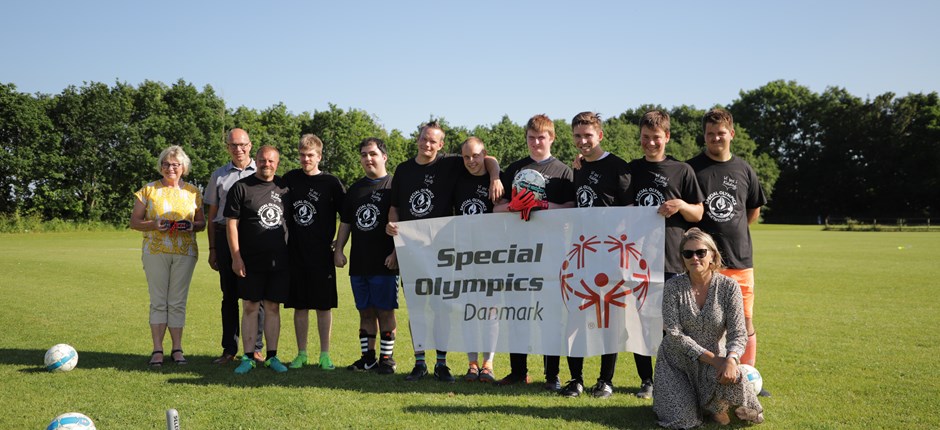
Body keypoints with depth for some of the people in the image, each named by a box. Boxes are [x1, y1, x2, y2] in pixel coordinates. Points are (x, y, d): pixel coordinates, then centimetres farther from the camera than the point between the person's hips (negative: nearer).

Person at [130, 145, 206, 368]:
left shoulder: (192, 192, 11)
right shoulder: (148, 190, 6)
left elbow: (202, 222, 13)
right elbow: (134, 221, 5)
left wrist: (192, 226, -9)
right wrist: (154, 225, -13)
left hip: (185, 252, 1)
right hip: (155, 251, -1)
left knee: (178, 302, 4)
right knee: (158, 301, 0)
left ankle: (177, 349, 10)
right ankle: (157, 350, 5)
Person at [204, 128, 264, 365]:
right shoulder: (218, 176, 14)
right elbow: (212, 215, 15)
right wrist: (212, 249, 11)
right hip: (226, 236, 2)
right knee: (229, 294, 5)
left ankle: (255, 348, 8)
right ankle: (229, 348, 12)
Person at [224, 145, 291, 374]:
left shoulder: (284, 187, 10)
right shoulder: (241, 187, -1)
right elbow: (231, 223, -3)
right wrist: (236, 256, -9)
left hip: (280, 261, 3)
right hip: (250, 261, -3)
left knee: (273, 308, 8)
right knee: (250, 308, 2)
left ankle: (272, 356, 15)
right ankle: (248, 357, 10)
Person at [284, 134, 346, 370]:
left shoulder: (331, 183, -1)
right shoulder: (290, 179, 7)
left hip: (321, 254, -2)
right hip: (295, 253, 2)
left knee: (323, 305, 2)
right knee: (299, 306, 7)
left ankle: (325, 355, 11)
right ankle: (301, 354, 17)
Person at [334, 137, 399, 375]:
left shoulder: (394, 186, -3)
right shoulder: (355, 189, 16)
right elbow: (345, 223, 19)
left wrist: (396, 253, -14)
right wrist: (338, 249, 8)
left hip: (385, 263, -6)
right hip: (358, 262, 6)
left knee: (385, 311, -2)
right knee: (365, 312, 10)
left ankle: (387, 358, 8)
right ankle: (367, 357, 18)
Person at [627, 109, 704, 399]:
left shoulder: (681, 170, 4)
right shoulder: (630, 170, 12)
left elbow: (698, 214, 5)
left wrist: (681, 205, -14)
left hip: (671, 258, -2)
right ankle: (646, 380, 17)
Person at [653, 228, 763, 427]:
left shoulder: (729, 287, -9)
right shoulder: (673, 287, -11)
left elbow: (738, 333, -13)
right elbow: (674, 334, -17)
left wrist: (731, 359, -35)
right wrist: (712, 358, -25)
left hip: (714, 359, 0)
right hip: (676, 361, 0)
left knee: (732, 378, -34)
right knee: (684, 422, -15)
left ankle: (716, 404, 4)